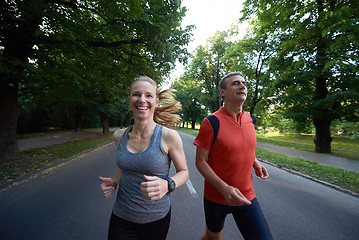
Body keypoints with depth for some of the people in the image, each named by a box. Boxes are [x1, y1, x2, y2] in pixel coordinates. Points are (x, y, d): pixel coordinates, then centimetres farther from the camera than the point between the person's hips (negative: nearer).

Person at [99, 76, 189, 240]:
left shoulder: (169, 136, -19)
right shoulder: (119, 136, -5)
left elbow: (183, 172, -9)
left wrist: (167, 185, -27)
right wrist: (114, 181, -6)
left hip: (156, 219, -1)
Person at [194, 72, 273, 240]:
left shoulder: (249, 119, 0)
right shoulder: (211, 122, -19)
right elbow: (200, 161, -16)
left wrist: (256, 163, -1)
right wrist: (224, 188, -26)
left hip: (246, 196, 4)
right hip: (216, 197, -4)